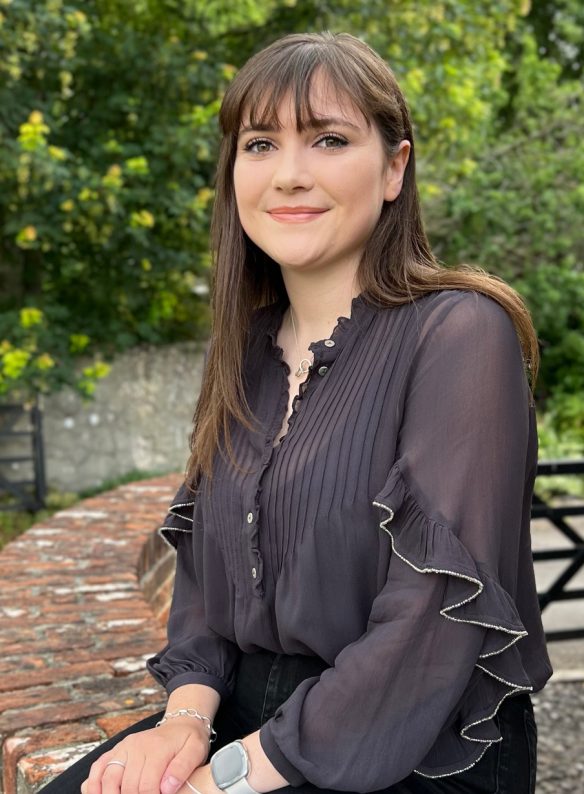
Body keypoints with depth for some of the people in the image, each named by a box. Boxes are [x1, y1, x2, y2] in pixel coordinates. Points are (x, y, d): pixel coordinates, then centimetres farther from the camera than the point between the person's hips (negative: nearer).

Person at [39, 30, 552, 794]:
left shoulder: (457, 337, -14)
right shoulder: (247, 348, 7)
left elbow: (435, 625, -19)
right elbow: (204, 561, 9)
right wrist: (188, 711, -7)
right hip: (247, 719, 6)